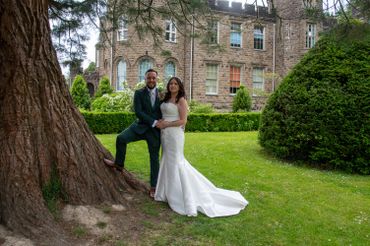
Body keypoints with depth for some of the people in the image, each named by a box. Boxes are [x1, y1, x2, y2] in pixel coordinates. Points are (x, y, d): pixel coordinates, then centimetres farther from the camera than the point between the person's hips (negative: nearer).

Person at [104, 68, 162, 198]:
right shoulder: (139, 93, -2)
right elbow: (138, 112, -13)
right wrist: (153, 122, -19)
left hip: (155, 130, 0)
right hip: (140, 126, 0)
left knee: (154, 158, 5)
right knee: (121, 138, -20)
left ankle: (153, 187, 18)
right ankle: (118, 164, 5)